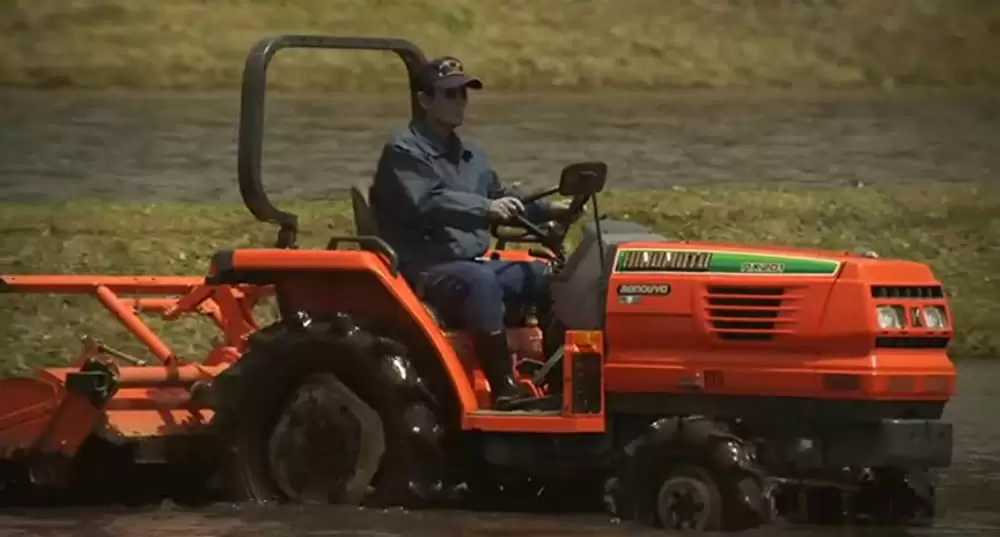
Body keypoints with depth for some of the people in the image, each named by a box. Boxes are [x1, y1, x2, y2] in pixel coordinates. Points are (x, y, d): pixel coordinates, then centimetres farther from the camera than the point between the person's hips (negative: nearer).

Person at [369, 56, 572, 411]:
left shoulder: (470, 157, 20)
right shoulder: (403, 153, -8)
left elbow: (504, 202, 27)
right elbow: (426, 202, -24)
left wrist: (549, 210, 9)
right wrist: (485, 208, -34)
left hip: (474, 263, 9)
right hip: (425, 269, -9)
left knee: (547, 277, -4)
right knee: (478, 280, -37)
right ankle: (504, 388, -39)